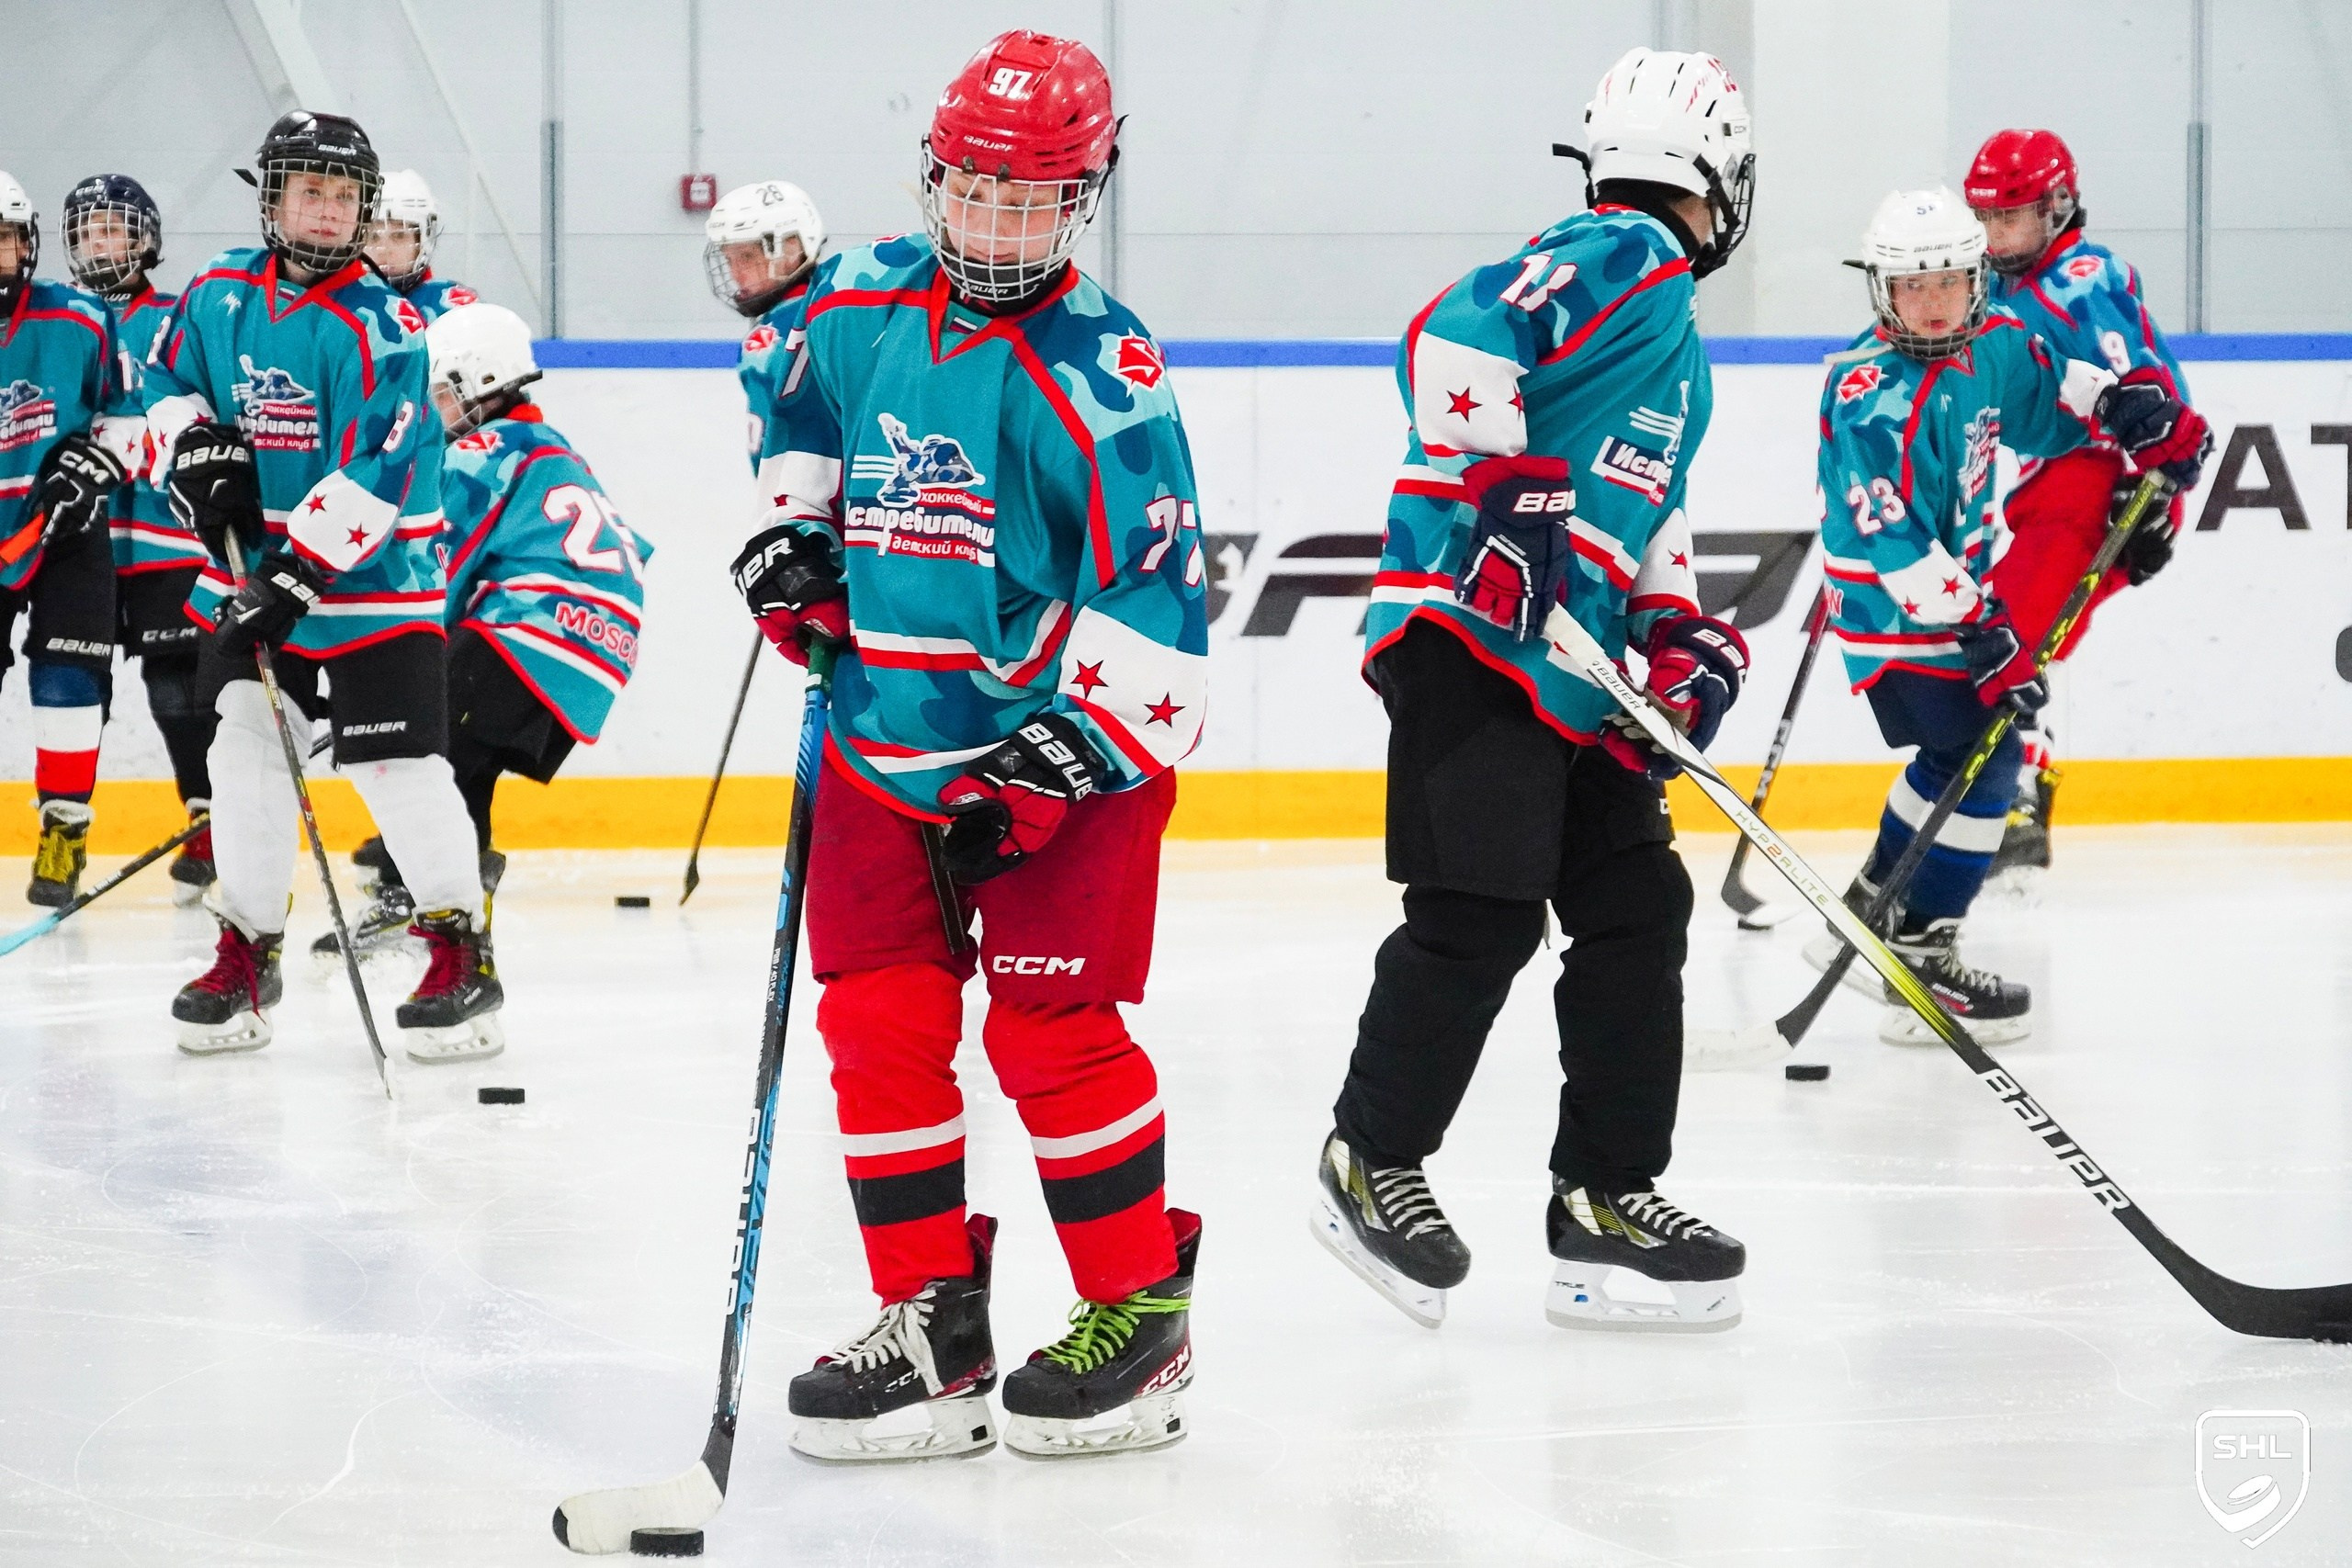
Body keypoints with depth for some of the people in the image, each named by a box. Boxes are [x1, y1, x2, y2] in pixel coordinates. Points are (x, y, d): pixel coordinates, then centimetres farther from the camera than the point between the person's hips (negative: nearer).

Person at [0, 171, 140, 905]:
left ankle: (65, 831, 3)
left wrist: (94, 464, -12)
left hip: (70, 535, -1)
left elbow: (126, 407, 3)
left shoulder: (78, 322, -10)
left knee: (66, 682, -9)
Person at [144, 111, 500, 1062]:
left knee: (397, 760, -8)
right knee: (245, 744, 2)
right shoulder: (220, 295, 2)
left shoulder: (375, 323, -17)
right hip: (250, 565, 5)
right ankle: (247, 951, 12)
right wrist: (196, 450, -2)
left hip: (371, 573, -5)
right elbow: (170, 383, 19)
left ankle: (462, 948, 2)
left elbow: (376, 472, -23)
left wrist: (303, 572, -28)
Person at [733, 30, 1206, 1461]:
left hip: (1069, 744, -6)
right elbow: (814, 428, 25)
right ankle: (933, 1331, 11)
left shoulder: (1100, 374, -17)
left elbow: (1159, 594, -19)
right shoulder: (861, 306, 2)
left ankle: (1141, 1316, 5)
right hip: (886, 736, 6)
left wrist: (1068, 749, -24)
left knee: (1052, 1026, -10)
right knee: (879, 1023, 3)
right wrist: (795, 536, 8)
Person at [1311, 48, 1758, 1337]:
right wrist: (1503, 492, -26)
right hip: (1472, 639, -11)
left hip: (1573, 675, 11)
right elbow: (1454, 340, -22)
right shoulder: (1616, 260, -7)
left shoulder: (1671, 334, 26)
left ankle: (1605, 1203, 13)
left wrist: (1680, 629, 13)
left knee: (1637, 911, 8)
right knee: (1479, 915, -12)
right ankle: (1373, 1160, 4)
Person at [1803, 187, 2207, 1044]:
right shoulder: (1875, 400, -26)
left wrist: (2137, 410, 0)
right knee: (1982, 760, -14)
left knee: (1958, 756, 22)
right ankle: (1920, 961, -9)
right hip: (1892, 611, -9)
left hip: (1955, 584, 9)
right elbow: (1896, 543, -30)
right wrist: (1978, 631, -32)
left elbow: (2056, 388, 19)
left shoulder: (1990, 344, -2)